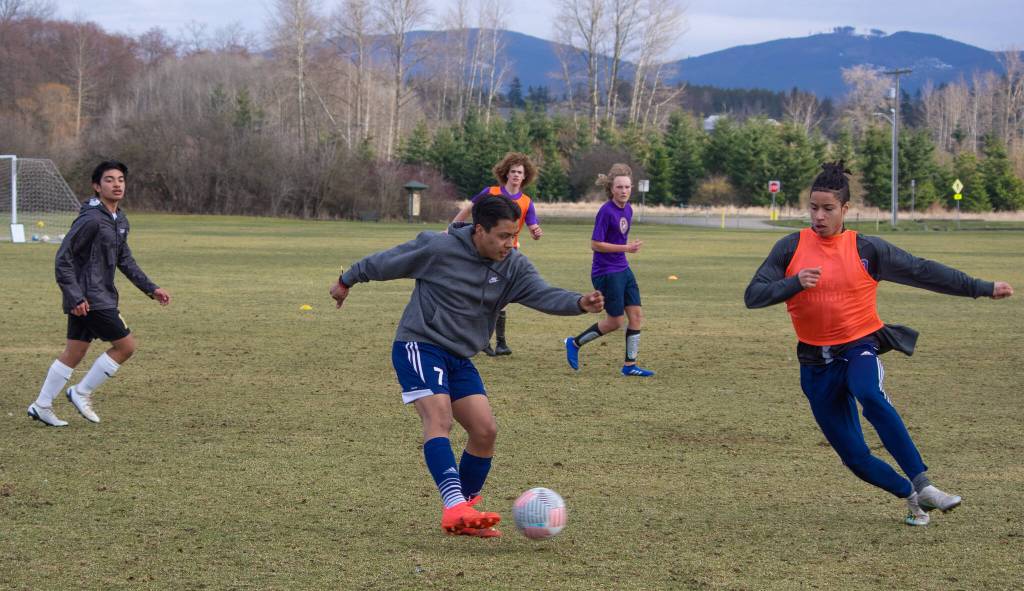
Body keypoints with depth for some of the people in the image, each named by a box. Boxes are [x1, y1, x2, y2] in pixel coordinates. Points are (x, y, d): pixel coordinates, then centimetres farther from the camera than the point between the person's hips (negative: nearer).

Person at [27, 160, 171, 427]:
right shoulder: (91, 219, -17)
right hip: (89, 299, -9)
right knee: (125, 345, -6)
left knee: (74, 353, 13)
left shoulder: (120, 220, 12)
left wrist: (151, 289, 17)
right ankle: (81, 393, 5)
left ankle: (41, 406, 20)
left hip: (102, 297, 9)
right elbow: (63, 258, -18)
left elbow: (125, 261, 22)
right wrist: (75, 297, -22)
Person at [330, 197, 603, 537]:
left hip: (459, 358, 6)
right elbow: (387, 262, -1)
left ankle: (464, 517, 12)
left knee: (485, 430, -3)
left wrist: (580, 303, -37)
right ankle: (455, 508, -40)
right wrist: (348, 280, 12)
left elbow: (543, 295, -17)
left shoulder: (514, 267, -2)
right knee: (439, 418, -25)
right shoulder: (437, 248, -15)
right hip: (419, 345, -6)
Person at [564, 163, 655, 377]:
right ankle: (574, 343, 17)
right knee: (616, 321, -1)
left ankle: (630, 365, 10)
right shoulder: (606, 211, -19)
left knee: (636, 315, 3)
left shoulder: (628, 209, 6)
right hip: (606, 273, -8)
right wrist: (626, 248, -22)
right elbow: (595, 245, -20)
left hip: (623, 269, 8)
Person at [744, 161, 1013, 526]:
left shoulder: (866, 249, -2)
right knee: (854, 456, 1)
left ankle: (923, 485, -39)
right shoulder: (791, 248, 0)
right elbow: (753, 296, -5)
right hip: (816, 363, 2)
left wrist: (984, 288, -1)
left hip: (859, 348, -2)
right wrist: (795, 283, -22)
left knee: (871, 396, -37)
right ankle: (911, 495, 25)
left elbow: (924, 271, 1)